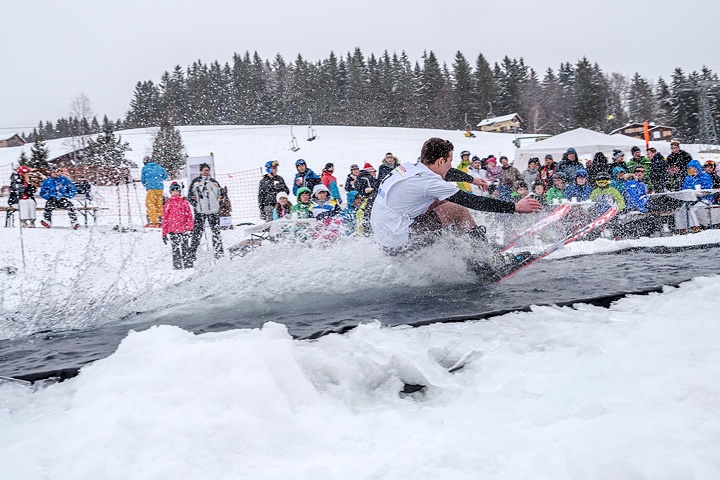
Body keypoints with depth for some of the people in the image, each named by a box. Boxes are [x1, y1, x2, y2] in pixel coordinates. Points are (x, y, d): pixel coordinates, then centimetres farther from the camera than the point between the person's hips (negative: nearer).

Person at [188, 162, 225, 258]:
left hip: (214, 211, 3)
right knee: (197, 232, -5)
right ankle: (192, 252, 1)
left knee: (216, 232, 0)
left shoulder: (214, 182, 16)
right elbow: (190, 196, 6)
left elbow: (221, 194, 22)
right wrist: (195, 205, -5)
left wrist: (218, 204, 8)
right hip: (200, 211, -2)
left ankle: (219, 252, 3)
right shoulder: (195, 182, 8)